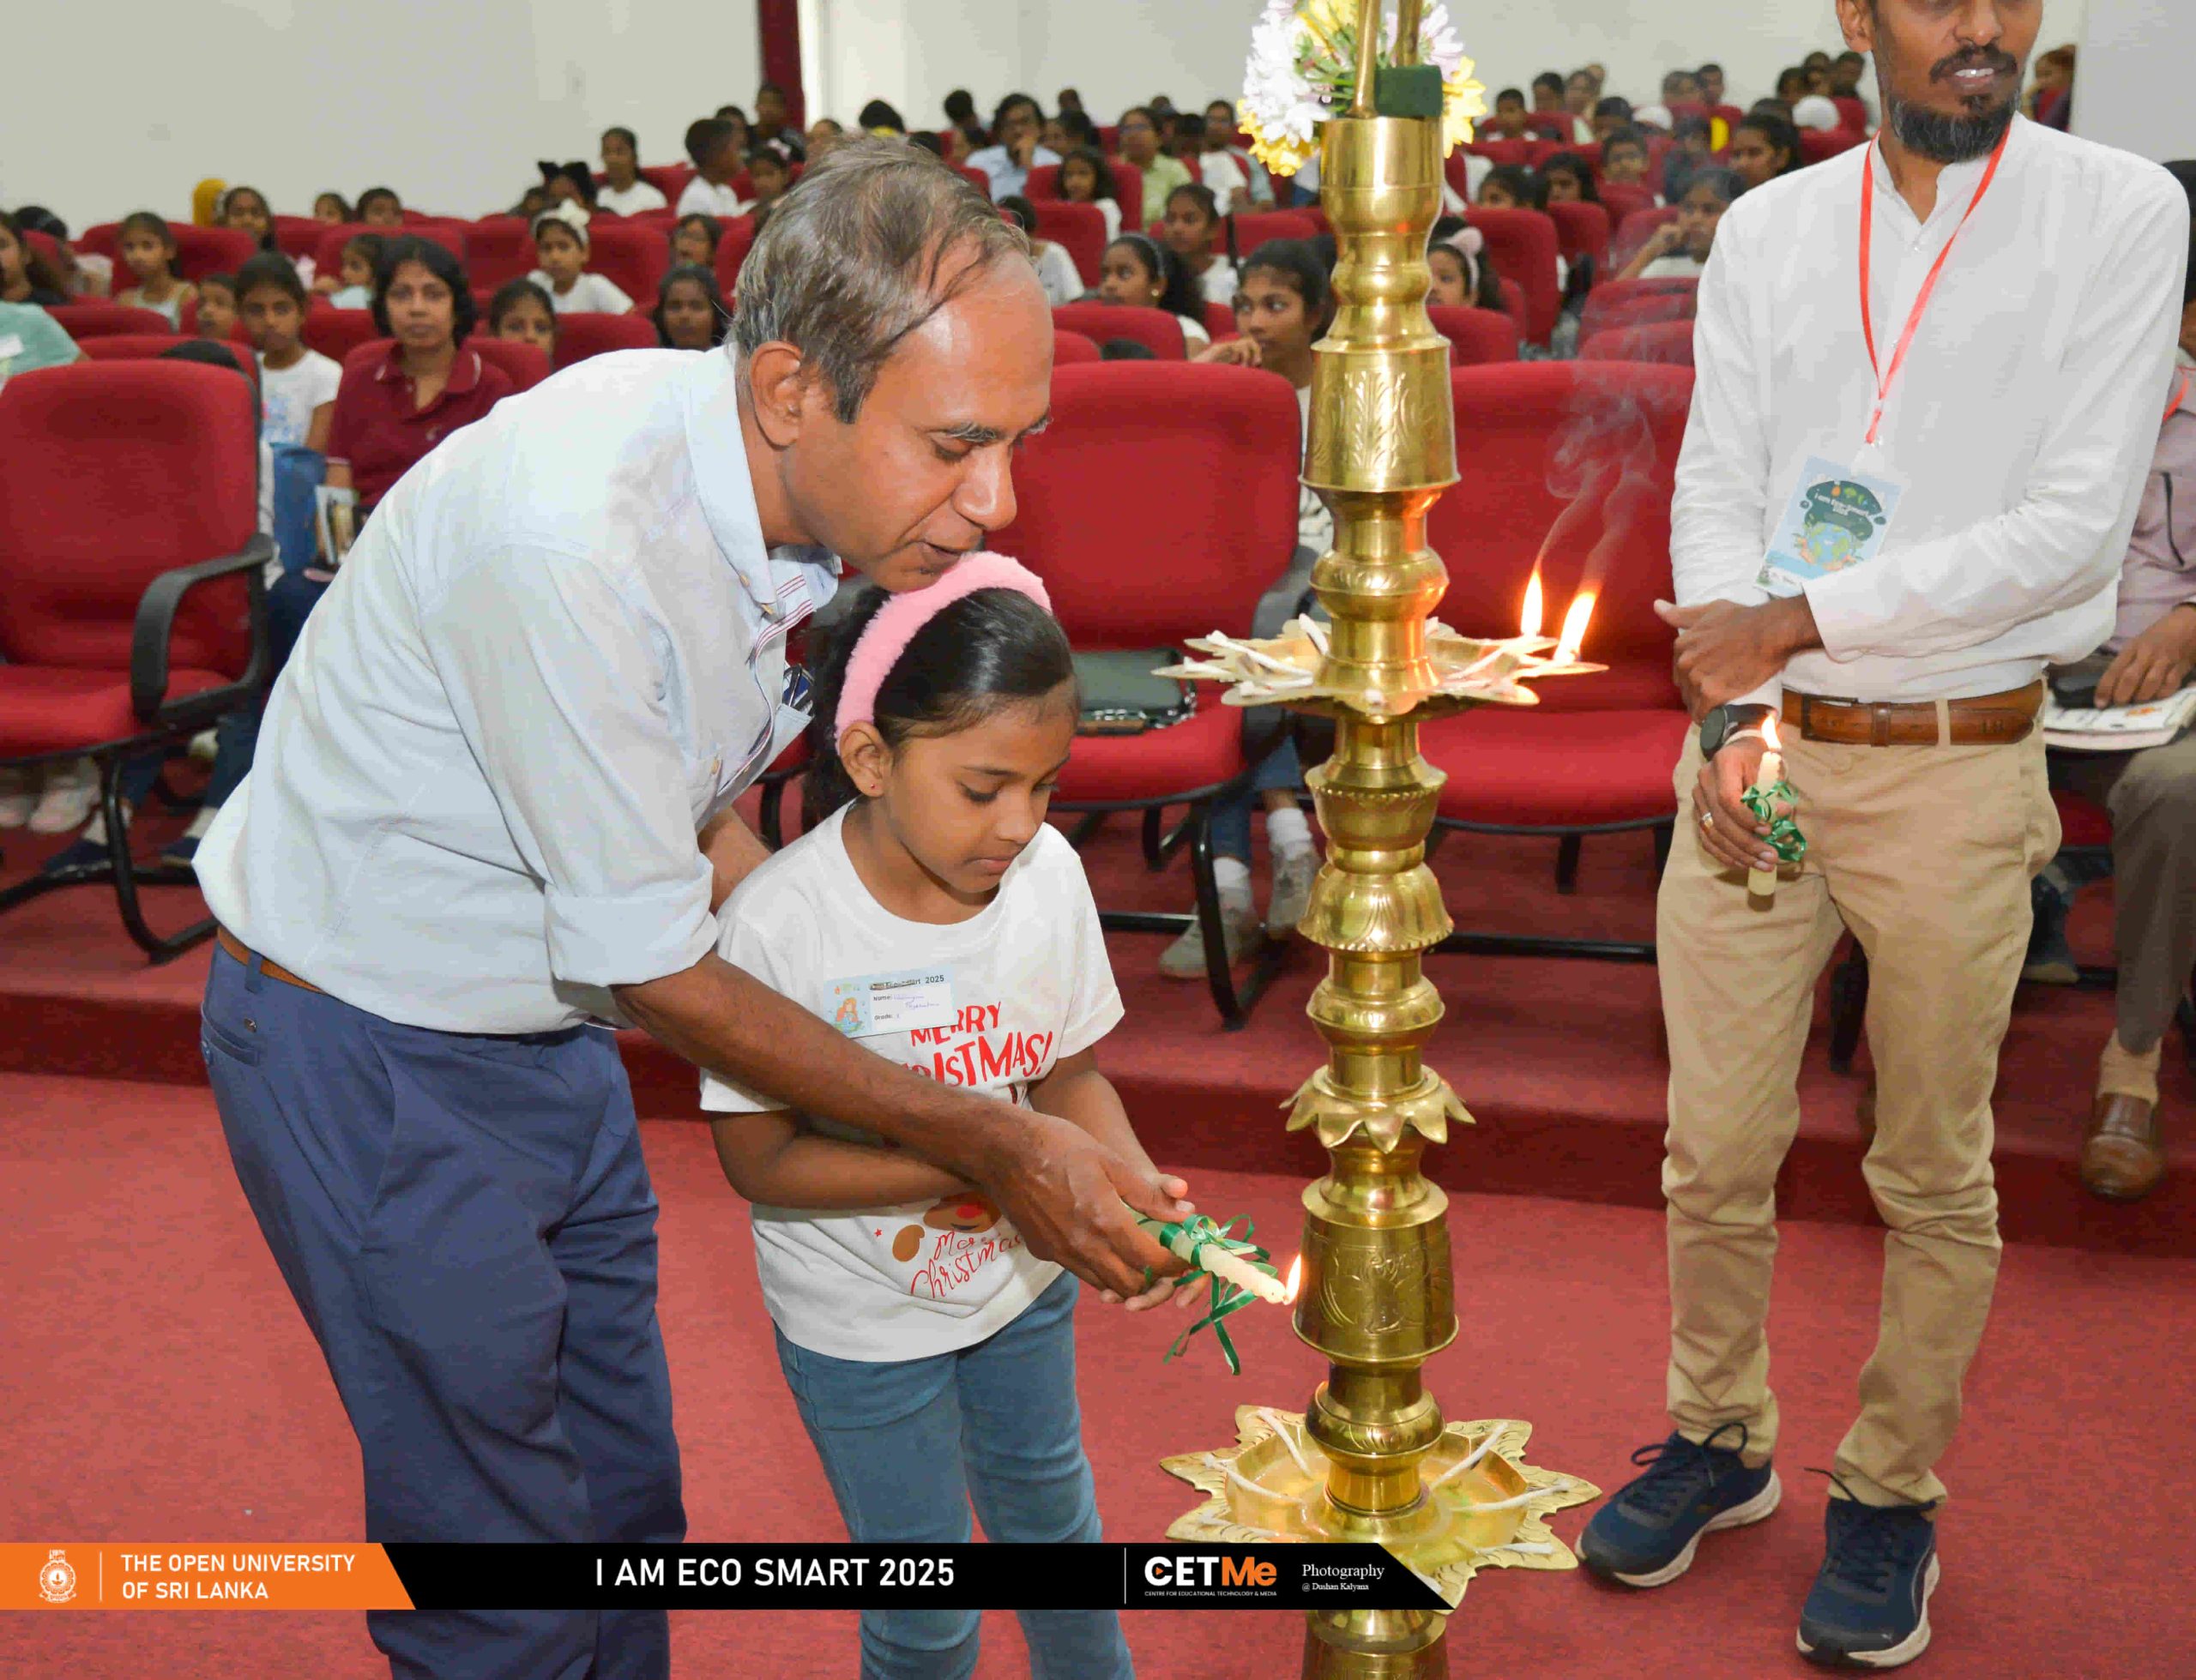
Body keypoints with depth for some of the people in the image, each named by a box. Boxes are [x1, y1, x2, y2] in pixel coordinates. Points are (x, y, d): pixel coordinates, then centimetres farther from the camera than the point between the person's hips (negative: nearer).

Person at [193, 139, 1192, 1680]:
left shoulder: (793, 484, -8)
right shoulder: (569, 536, -34)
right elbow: (656, 973, -26)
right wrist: (985, 1145, -21)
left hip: (546, 1022, 7)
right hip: (367, 1049, -7)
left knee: (624, 1492, 17)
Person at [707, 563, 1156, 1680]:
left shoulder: (1048, 873, -16)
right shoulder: (776, 921, -29)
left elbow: (1069, 1072, -4)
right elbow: (761, 1160, -24)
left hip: (1022, 1279, 4)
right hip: (863, 1323, -4)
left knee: (1051, 1519, 29)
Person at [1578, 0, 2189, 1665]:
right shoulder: (1766, 228, 7)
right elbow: (1715, 494, 3)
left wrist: (1803, 619, -16)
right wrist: (1736, 715, -13)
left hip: (1958, 766, -2)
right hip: (1754, 748, 3)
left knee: (1936, 1176, 10)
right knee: (1716, 1151, 9)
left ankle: (1893, 1495, 30)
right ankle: (1721, 1442, 32)